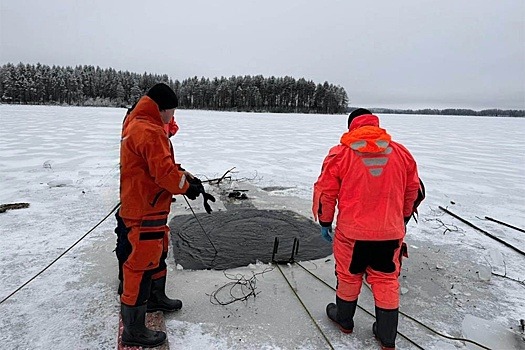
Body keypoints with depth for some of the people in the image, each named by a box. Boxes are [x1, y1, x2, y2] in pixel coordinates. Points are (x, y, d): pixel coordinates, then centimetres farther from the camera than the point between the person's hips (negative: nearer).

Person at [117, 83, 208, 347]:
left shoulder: (137, 125, 14)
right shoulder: (149, 131, -21)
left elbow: (164, 165, 17)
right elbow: (164, 172, -26)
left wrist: (186, 176, 6)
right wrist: (187, 187, -9)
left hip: (148, 206, 11)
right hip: (146, 211, -11)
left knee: (157, 254, 25)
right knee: (141, 264, -2)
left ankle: (156, 298, 45)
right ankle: (133, 330, 11)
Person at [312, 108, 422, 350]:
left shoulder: (341, 153, -7)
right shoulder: (400, 152, 3)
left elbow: (325, 191, -6)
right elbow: (413, 189, 12)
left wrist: (325, 223, 7)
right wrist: (404, 219, 25)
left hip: (352, 232, -2)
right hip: (391, 232, 3)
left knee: (348, 276, 18)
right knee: (386, 281, 16)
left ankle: (344, 320, 39)